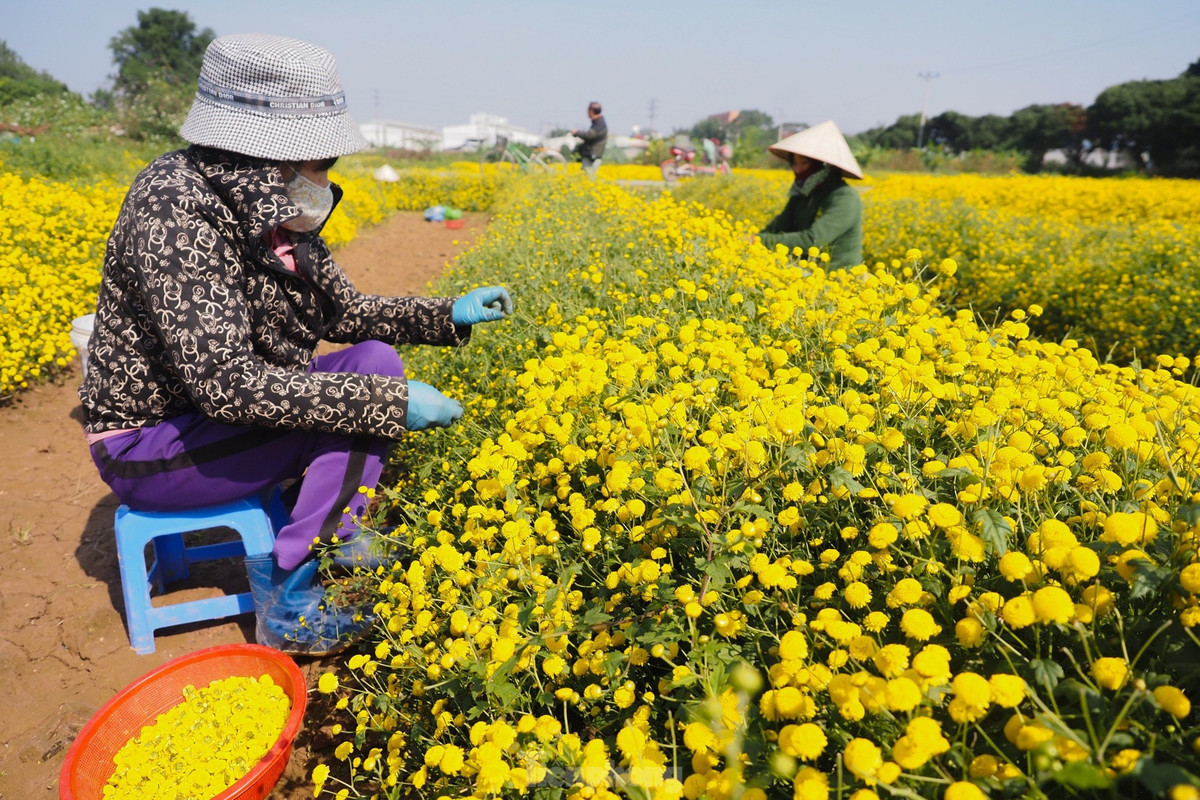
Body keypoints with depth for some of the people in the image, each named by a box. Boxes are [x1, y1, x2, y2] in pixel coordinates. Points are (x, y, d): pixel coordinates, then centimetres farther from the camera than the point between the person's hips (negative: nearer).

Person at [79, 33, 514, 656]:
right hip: (150, 448, -8)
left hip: (221, 415, 8)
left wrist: (450, 315, -3)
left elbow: (346, 313, 8)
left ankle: (337, 534, -3)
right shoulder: (175, 208, -27)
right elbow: (226, 382, -34)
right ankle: (285, 600, -10)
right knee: (356, 402, -22)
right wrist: (388, 402, -32)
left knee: (376, 360, -3)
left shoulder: (272, 213, -1)